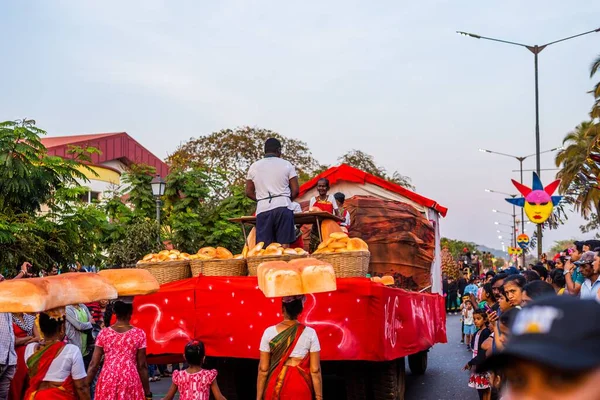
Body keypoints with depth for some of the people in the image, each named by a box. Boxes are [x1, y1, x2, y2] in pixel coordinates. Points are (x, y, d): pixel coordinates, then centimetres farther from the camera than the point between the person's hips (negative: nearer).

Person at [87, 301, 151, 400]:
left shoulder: (103, 333, 1)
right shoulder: (139, 334, -4)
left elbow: (93, 364, 0)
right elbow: (142, 366, -3)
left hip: (107, 382, 2)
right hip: (130, 382, -2)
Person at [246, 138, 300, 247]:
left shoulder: (254, 167, 12)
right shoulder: (286, 165, 6)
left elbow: (249, 192, 13)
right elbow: (295, 190, 3)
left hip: (263, 209, 2)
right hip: (283, 207, -1)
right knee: (284, 246, -2)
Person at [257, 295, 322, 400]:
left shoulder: (269, 332, -7)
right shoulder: (310, 333, -8)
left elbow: (263, 369, -5)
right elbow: (315, 370, -7)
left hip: (275, 388, 1)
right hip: (301, 389, 0)